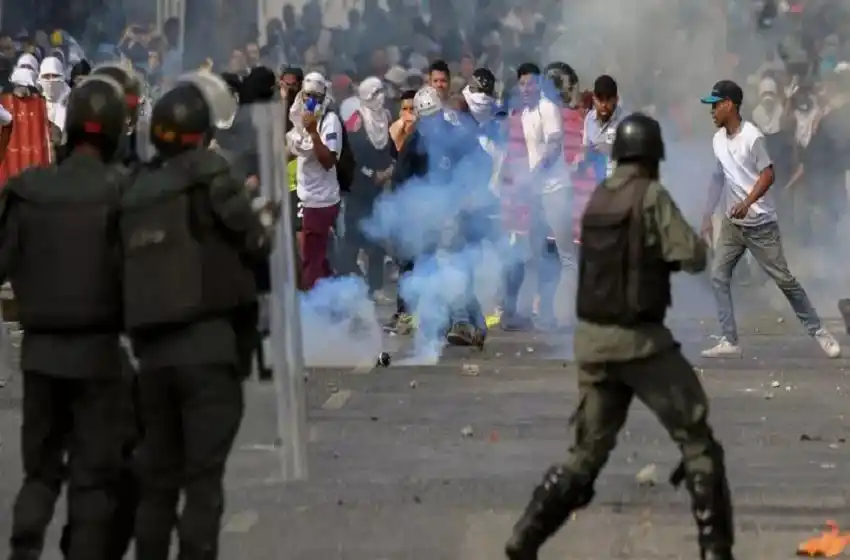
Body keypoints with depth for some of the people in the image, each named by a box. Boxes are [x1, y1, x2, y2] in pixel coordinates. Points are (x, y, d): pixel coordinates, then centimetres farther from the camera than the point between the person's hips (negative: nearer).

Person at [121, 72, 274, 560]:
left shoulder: (137, 191, 12)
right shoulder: (210, 174, -6)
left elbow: (135, 268, 11)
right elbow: (255, 243, -4)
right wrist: (261, 232, 16)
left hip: (152, 353, 6)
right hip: (208, 346, -6)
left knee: (156, 478, 12)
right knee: (203, 479, -5)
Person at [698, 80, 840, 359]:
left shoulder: (752, 136, -16)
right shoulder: (717, 139, 5)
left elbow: (768, 175, -16)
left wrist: (746, 204, -28)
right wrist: (708, 215, 16)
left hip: (760, 223, -7)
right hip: (731, 223, 7)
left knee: (783, 279, -1)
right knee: (718, 276, -4)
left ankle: (818, 330, 13)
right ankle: (729, 341, -3)